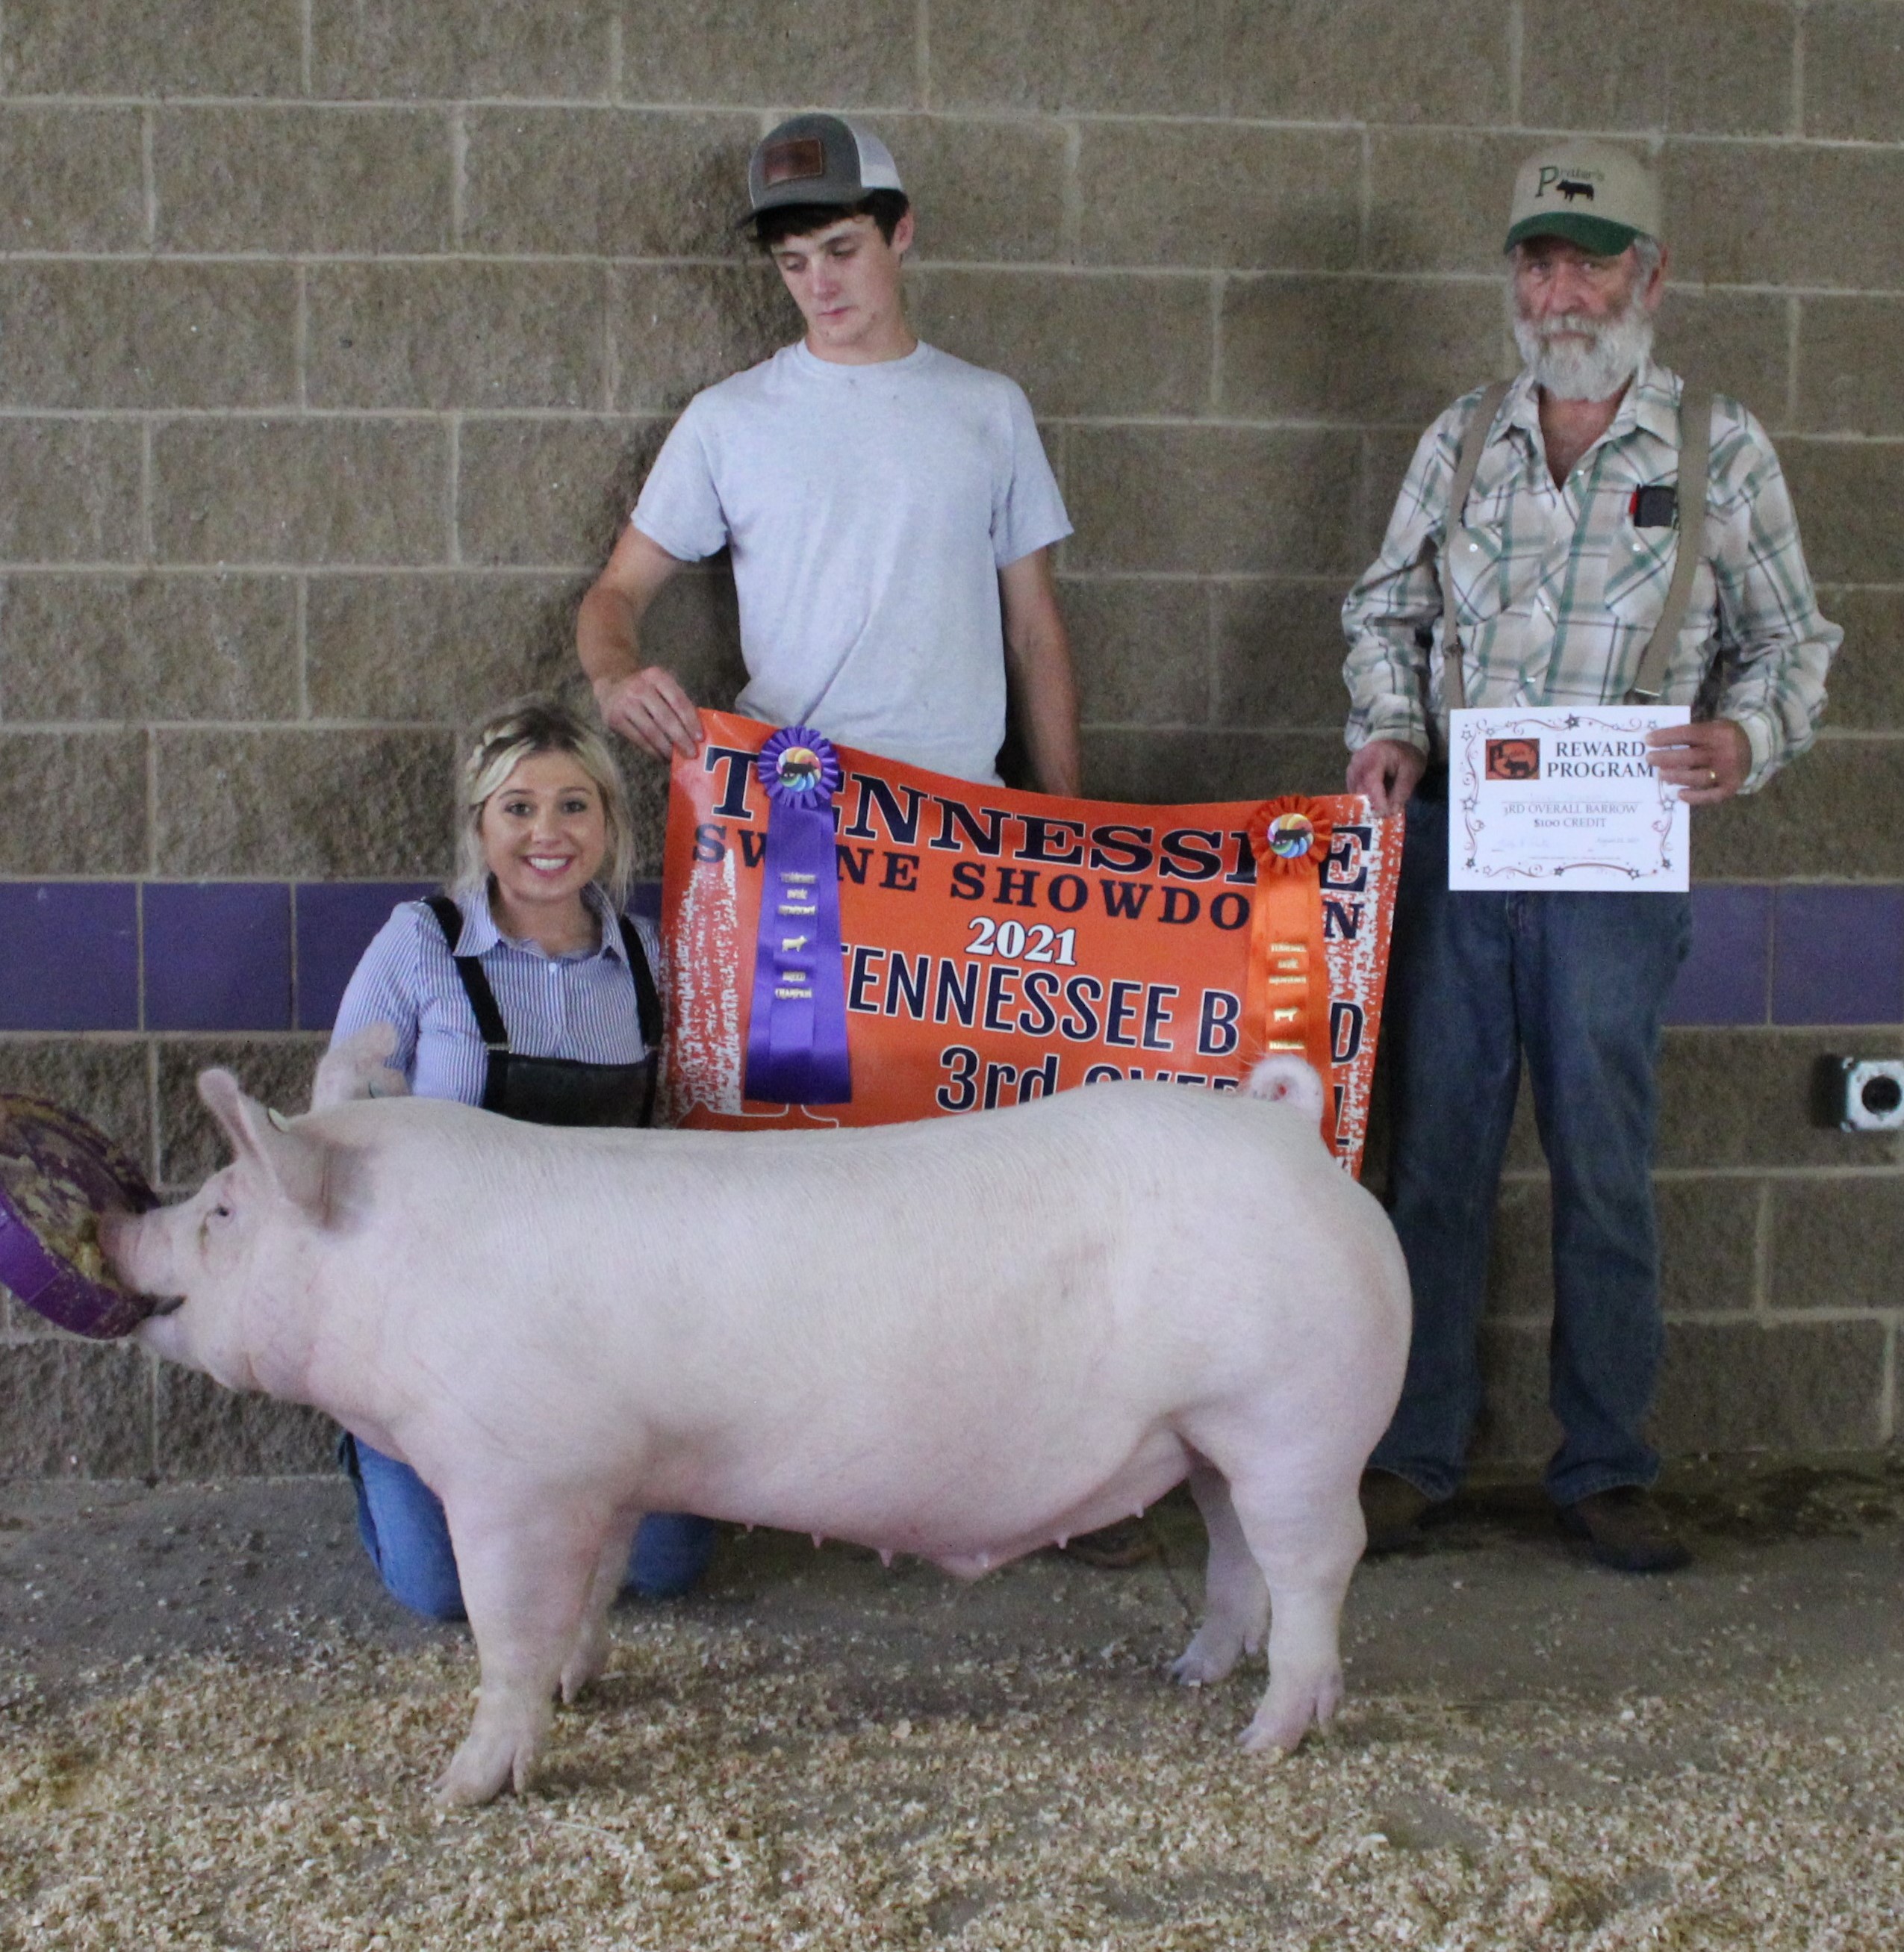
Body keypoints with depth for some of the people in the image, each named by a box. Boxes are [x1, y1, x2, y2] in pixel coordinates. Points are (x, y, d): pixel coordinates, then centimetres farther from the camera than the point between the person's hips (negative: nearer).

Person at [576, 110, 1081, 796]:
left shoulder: (992, 409, 12)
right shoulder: (726, 418, 8)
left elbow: (1033, 631, 13)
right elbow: (617, 592, 10)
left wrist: (1063, 816, 8)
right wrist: (616, 677, -13)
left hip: (961, 794, 1)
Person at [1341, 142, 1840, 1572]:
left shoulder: (1720, 449, 4)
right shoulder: (1462, 438, 11)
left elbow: (1789, 638, 8)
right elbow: (1388, 610, 18)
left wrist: (1748, 738, -13)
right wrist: (1389, 731, -1)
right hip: (1450, 839, 2)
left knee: (1606, 1163, 3)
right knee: (1437, 1147, 5)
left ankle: (1607, 1467, 17)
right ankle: (1415, 1451, 16)